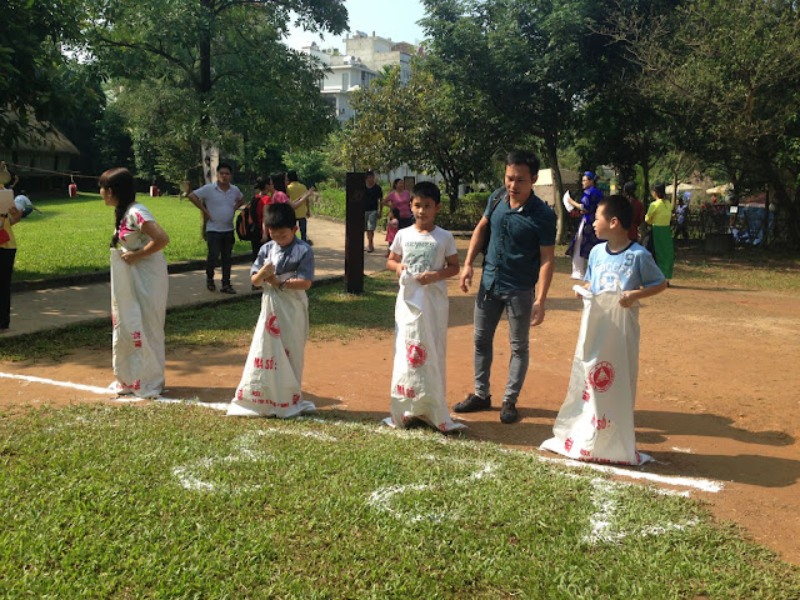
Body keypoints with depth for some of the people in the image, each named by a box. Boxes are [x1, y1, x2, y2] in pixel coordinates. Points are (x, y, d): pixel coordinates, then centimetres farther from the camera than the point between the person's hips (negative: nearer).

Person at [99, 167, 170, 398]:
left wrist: (136, 255, -22)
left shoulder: (136, 213, -20)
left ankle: (147, 383, 11)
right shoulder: (122, 212, 9)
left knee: (143, 329, 0)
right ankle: (129, 379, 26)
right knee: (126, 328, 15)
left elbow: (162, 239, -30)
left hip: (145, 280, -10)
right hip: (129, 281, 10)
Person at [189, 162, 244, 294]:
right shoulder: (209, 188, -10)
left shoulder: (235, 190, 4)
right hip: (213, 230, -4)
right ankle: (209, 278, 19)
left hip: (229, 230, 4)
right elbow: (192, 196, -10)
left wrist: (234, 208, 5)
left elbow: (241, 199, 23)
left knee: (227, 258, 8)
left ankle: (226, 284, 15)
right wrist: (204, 210, -11)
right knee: (213, 256, -7)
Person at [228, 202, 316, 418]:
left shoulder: (303, 251, -10)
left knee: (289, 353, 5)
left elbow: (305, 282, -17)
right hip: (270, 306, 4)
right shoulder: (267, 249, 4)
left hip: (292, 309, -4)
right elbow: (254, 280, 4)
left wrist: (279, 282, -17)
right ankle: (259, 399, 14)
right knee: (263, 350, 6)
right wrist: (262, 274, -18)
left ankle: (288, 400, 17)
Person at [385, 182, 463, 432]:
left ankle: (431, 409, 14)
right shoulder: (403, 235, 2)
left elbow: (454, 266, 2)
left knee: (433, 354, 4)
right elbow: (390, 261, 12)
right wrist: (398, 266, -10)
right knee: (407, 353, 3)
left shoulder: (444, 237, -3)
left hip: (434, 301, -1)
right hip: (408, 301, 1)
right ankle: (407, 409, 12)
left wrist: (437, 275, -16)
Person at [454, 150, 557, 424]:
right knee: (481, 340, 14)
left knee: (519, 346, 8)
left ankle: (510, 401, 22)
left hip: (519, 290, -5)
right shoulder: (497, 197, -4)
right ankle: (481, 395, 30)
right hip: (489, 283, 5)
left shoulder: (543, 215, -19)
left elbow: (547, 260, -17)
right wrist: (468, 263, 3)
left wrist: (540, 301, -22)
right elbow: (481, 228, 11)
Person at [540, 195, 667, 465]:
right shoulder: (597, 252, 5)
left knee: (618, 384, 3)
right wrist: (583, 290, -4)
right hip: (593, 326, 5)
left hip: (622, 328, -5)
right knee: (586, 379, 12)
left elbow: (660, 283, -4)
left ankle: (615, 443, 15)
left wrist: (636, 294, -19)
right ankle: (581, 436, 25)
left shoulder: (639, 255, -11)